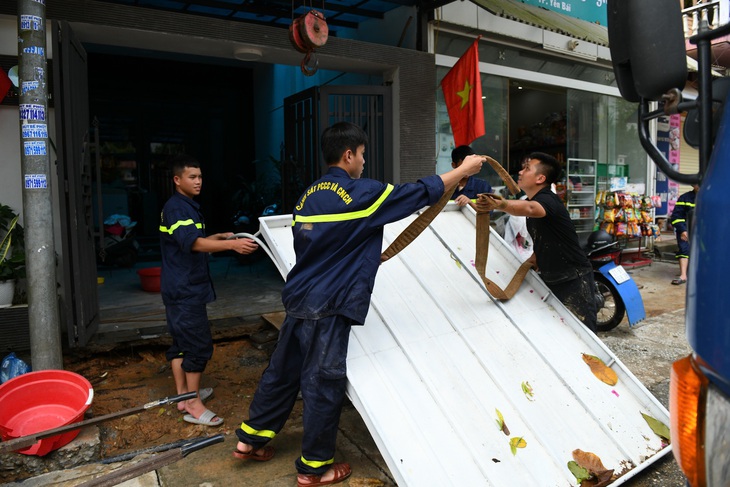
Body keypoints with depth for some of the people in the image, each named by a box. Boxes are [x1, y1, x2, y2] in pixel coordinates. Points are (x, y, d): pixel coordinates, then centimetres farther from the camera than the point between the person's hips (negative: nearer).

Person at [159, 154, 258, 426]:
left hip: (182, 288, 11)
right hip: (185, 289, -11)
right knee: (199, 344, -6)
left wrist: (217, 238, 12)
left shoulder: (186, 207, 16)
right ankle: (194, 406, 2)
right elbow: (195, 243, -31)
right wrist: (232, 244, -42)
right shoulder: (176, 208, -17)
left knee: (181, 342, 15)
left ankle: (184, 395, 26)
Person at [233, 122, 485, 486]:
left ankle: (250, 439, 36)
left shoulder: (309, 195, 10)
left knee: (284, 370, 20)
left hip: (299, 298, 8)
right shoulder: (360, 193, -12)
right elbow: (417, 194, -6)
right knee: (324, 383, 6)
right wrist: (463, 169, 6)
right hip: (327, 307, -8)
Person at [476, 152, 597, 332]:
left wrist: (500, 204, -64)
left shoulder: (548, 200, -20)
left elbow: (529, 209, -47)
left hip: (574, 281, -9)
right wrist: (534, 259, 5)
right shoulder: (533, 200, 9)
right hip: (550, 280, 9)